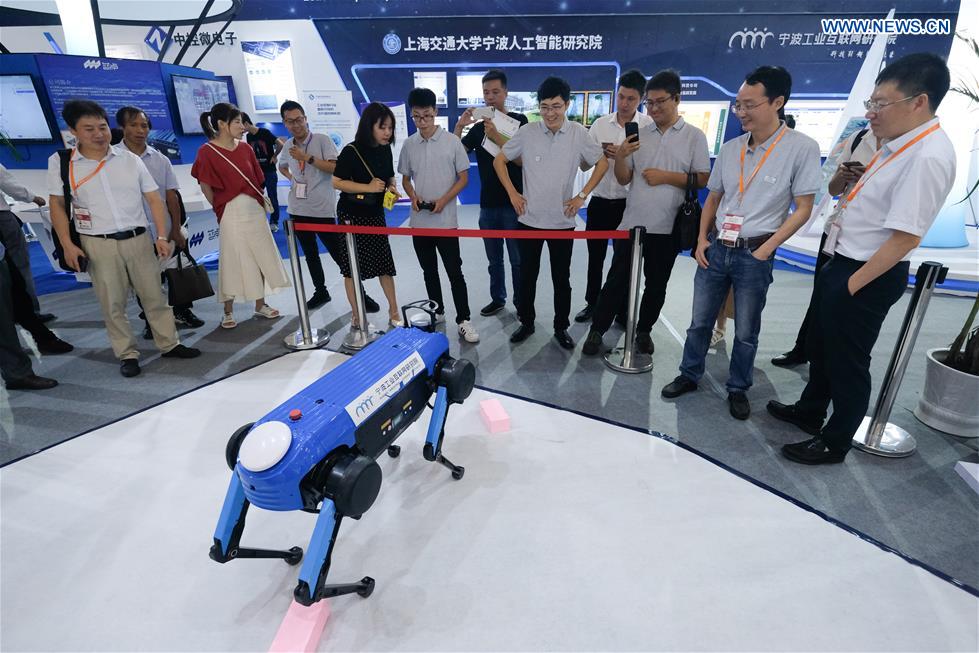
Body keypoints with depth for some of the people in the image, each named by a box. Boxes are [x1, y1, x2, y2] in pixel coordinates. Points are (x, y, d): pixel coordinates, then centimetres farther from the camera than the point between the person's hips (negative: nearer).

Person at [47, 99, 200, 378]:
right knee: (112, 303, 5)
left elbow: (154, 199, 3)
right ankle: (128, 354, 15)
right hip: (98, 244, -1)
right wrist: (67, 245, -5)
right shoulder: (60, 162, 0)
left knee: (154, 295, 7)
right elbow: (57, 205, 4)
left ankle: (169, 344, 19)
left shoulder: (130, 159, 3)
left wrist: (161, 236, -6)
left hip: (138, 238, 1)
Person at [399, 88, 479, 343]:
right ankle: (436, 311, 30)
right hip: (419, 221, 4)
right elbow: (405, 178, 14)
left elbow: (463, 178, -1)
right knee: (429, 271, 14)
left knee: (454, 271, -2)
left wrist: (444, 199, -15)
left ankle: (463, 320, 5)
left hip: (445, 221, -4)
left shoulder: (452, 141, -5)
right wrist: (413, 196, -8)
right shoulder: (408, 145, 5)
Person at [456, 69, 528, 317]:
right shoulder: (478, 126, 11)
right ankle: (497, 299, 26)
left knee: (517, 259, 0)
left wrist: (497, 137, -23)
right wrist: (459, 126, -9)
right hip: (488, 203, 5)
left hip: (513, 203, -5)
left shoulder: (518, 120, -1)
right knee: (494, 259, 13)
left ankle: (521, 303, 11)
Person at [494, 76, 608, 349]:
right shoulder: (527, 132, -4)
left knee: (561, 278, 9)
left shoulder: (578, 133, -4)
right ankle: (526, 322, 27)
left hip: (562, 221, 0)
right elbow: (499, 160, 6)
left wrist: (582, 196, -1)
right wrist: (512, 193, -1)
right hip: (530, 219, 1)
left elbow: (602, 163, 6)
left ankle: (561, 327, 24)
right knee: (527, 275, 10)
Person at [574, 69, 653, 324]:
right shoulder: (600, 124, 6)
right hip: (599, 201, 3)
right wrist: (601, 153, -10)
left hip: (628, 203, -3)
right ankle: (592, 303, 29)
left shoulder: (649, 126, -4)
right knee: (595, 256, 12)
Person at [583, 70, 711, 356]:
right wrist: (620, 157, -12)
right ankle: (597, 330, 13)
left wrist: (665, 176, -13)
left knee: (656, 285, 11)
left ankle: (643, 331, 28)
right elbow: (623, 179, 7)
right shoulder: (638, 135, 7)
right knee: (617, 279, 3)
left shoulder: (694, 136, 1)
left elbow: (702, 179, -2)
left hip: (667, 227, -1)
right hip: (632, 222, 1)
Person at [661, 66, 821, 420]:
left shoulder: (802, 147, -9)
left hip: (755, 254, -4)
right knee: (700, 321, 12)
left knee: (746, 332, 8)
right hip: (716, 248, 4)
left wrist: (766, 249, -12)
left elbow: (803, 209, -7)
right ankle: (689, 375, 30)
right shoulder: (729, 148, 5)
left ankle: (738, 389, 27)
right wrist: (702, 239, 3)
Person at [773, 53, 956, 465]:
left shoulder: (927, 156, -22)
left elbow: (905, 237, -25)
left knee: (846, 361, 6)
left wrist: (852, 284, -21)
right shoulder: (897, 144, 8)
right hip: (843, 262, 10)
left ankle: (834, 443, 26)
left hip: (869, 276, -10)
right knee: (820, 346, 23)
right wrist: (847, 176, 6)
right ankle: (809, 412, 44)